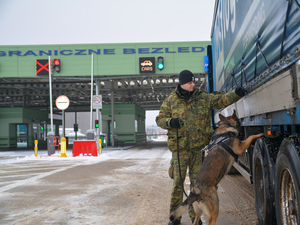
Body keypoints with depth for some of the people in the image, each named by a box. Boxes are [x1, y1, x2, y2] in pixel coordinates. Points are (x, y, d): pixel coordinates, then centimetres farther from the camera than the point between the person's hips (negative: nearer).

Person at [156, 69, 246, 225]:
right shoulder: (171, 100, 2)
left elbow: (221, 100, 2)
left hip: (199, 148, 2)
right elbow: (159, 119, 5)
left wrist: (236, 94, -15)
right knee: (177, 182, 0)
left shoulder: (203, 98, 6)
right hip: (180, 148, -2)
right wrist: (170, 122, -15)